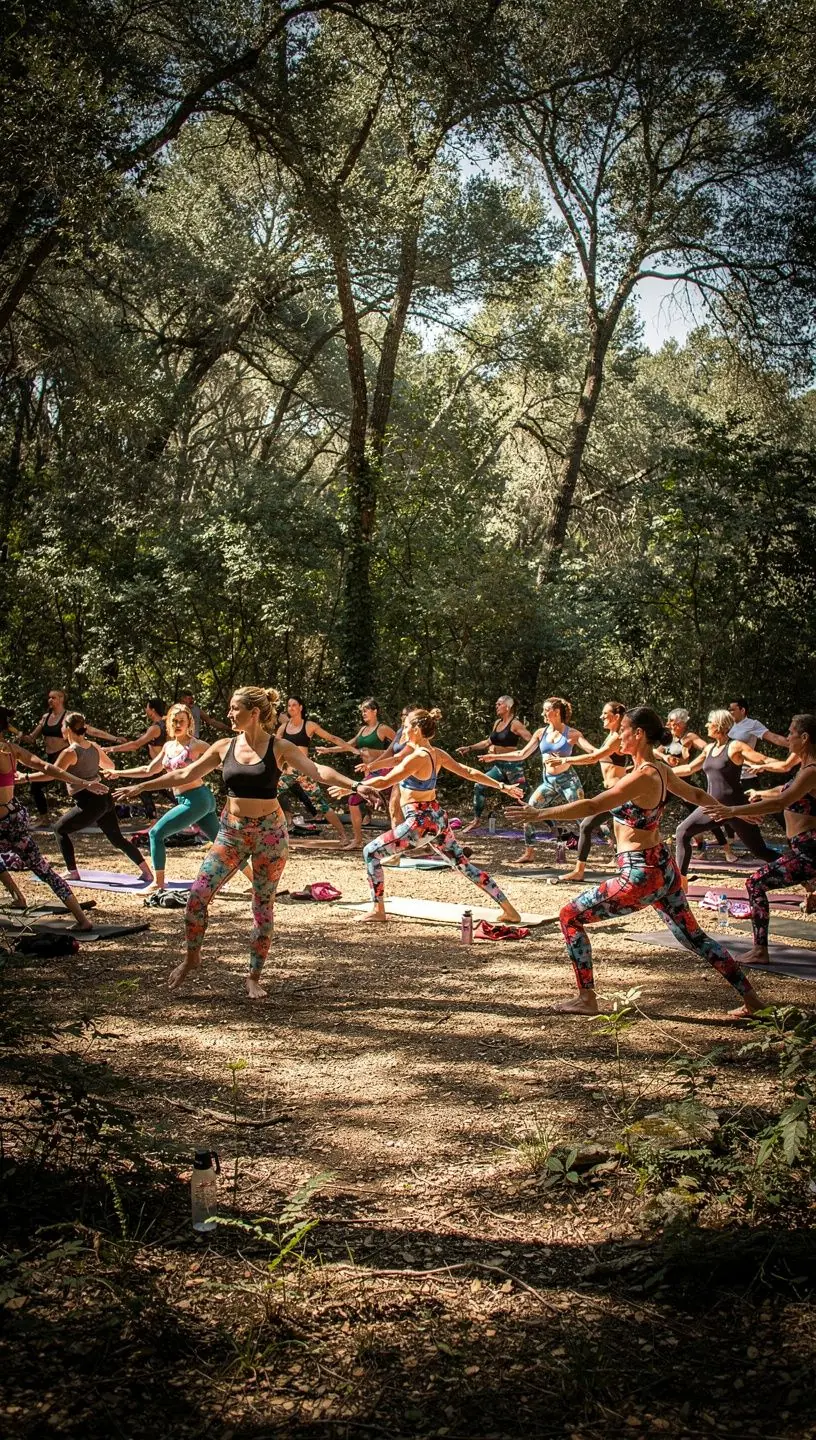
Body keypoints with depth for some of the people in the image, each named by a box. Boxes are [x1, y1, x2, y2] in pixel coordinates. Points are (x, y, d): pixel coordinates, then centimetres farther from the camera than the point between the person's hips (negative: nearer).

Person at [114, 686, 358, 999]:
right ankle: (192, 957, 15)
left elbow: (317, 771, -15)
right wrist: (140, 787, 9)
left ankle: (254, 977, 16)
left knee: (263, 905, 4)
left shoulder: (279, 748, -6)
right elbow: (185, 776, 9)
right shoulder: (224, 747, 4)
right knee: (198, 894, -8)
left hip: (269, 833, -3)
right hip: (231, 832, 3)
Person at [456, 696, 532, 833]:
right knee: (480, 786, 1)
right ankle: (476, 821, 9)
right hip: (499, 766, 8)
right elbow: (488, 742, 21)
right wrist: (470, 748, 19)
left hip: (512, 765, -8)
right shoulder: (497, 723, 11)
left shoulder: (515, 724, -12)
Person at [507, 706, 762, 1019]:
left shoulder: (642, 777, -20)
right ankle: (750, 999, 25)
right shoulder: (661, 770, 6)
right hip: (664, 869, 9)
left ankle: (587, 999, 6)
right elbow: (695, 795, 24)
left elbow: (592, 806, -30)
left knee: (571, 916, 2)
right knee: (692, 935, 22)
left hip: (641, 875, -9)